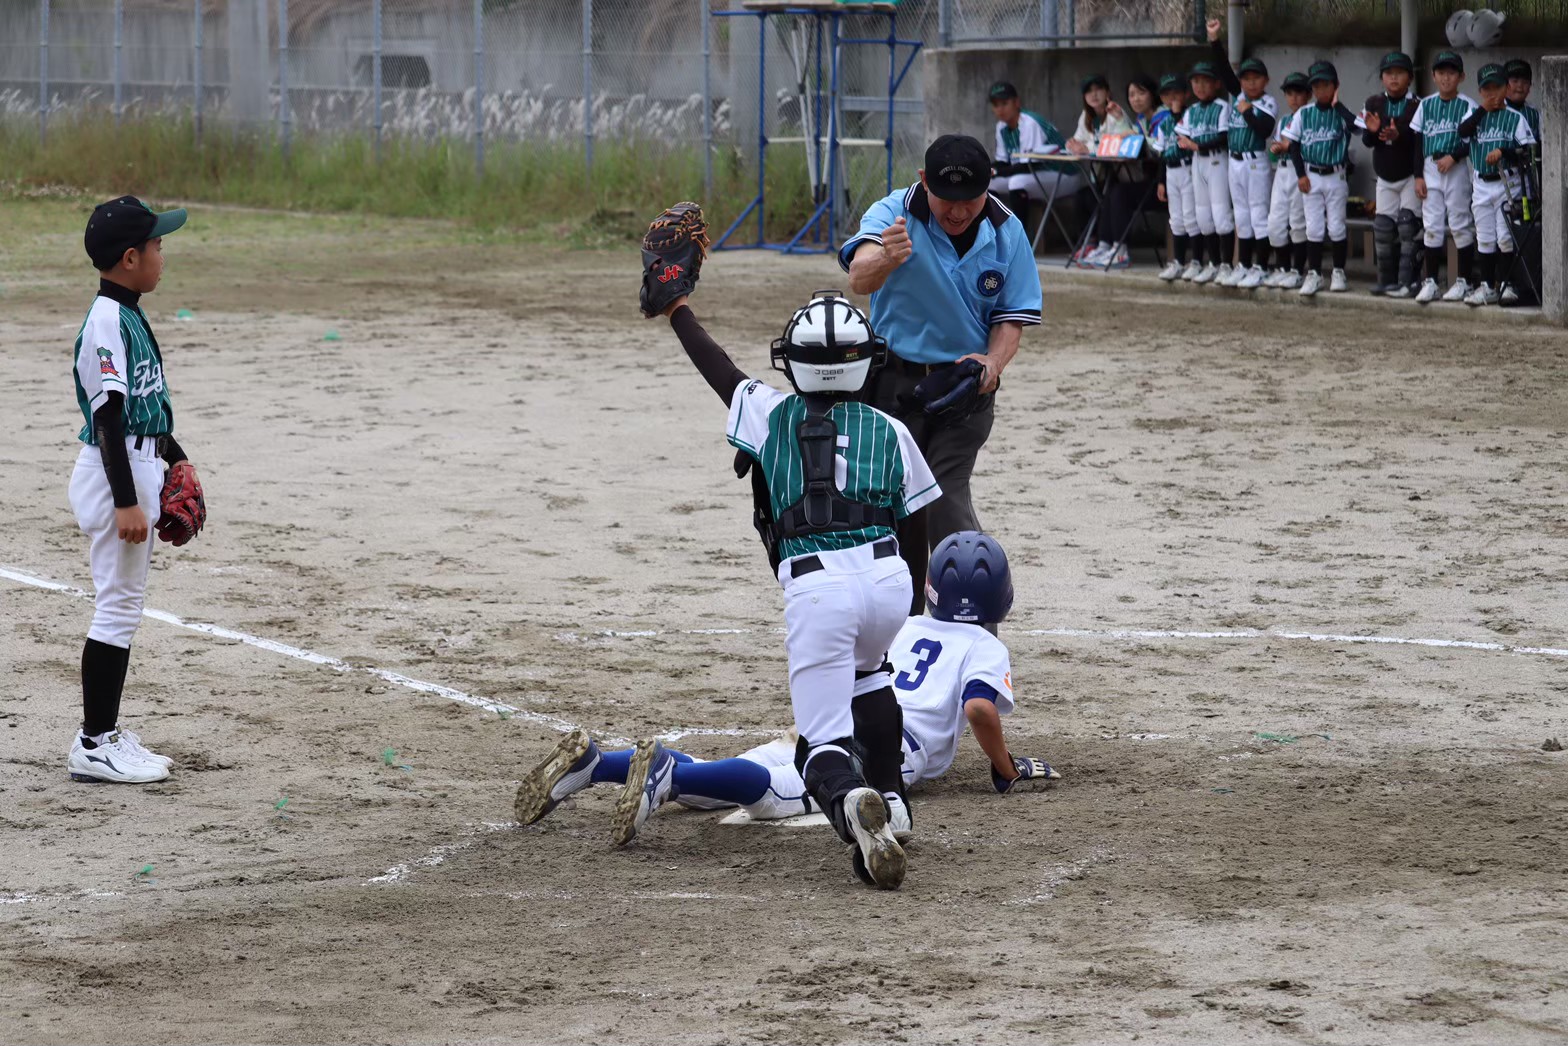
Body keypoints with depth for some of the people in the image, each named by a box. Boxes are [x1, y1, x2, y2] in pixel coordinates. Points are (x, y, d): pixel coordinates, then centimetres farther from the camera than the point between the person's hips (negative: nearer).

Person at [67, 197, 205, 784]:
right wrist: (126, 502, -25)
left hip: (139, 471, 10)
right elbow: (107, 417, -23)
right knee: (117, 608, -6)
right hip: (115, 477, -10)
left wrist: (173, 457, 27)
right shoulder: (106, 323, -19)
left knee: (124, 607, 14)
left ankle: (104, 735, 21)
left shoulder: (129, 317, 12)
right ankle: (94, 747, -2)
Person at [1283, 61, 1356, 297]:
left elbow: (1354, 124, -27)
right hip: (1311, 177, 2)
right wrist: (1300, 175, -2)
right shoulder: (1303, 114, 3)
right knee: (1314, 228, 4)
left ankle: (1338, 273, 13)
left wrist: (1337, 104, -17)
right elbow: (1294, 145, 5)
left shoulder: (1340, 113, -4)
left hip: (1335, 176, -2)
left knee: (1336, 227, 2)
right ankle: (1314, 274, 10)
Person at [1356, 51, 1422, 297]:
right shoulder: (1374, 104, 1)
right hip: (1385, 178, 5)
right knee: (1382, 229, 5)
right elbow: (1366, 141, 0)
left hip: (1411, 176, -5)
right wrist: (1372, 131, -21)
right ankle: (1386, 280, 15)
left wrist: (1399, 136, -32)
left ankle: (1406, 282, -12)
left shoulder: (1417, 106, -12)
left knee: (1407, 228, -12)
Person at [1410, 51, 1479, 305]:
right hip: (1430, 168, 4)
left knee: (1460, 225, -1)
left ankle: (1463, 281, 5)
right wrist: (1418, 176, 4)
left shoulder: (1467, 105, -3)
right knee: (1431, 226, 4)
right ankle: (1430, 282, 7)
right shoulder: (1426, 105, 9)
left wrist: (1454, 157, -19)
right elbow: (1417, 141, 9)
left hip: (1457, 169, -4)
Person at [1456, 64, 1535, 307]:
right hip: (1480, 185, 4)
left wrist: (1503, 152, -20)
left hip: (1506, 184, -4)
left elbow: (1528, 152, -7)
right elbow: (1463, 132, -12)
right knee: (1484, 239, 9)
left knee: (1505, 237, -5)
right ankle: (1486, 286, 14)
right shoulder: (1475, 115, 9)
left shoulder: (1515, 118, -2)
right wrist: (1483, 110, -15)